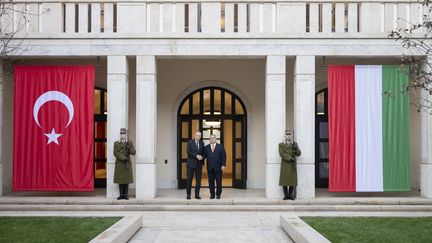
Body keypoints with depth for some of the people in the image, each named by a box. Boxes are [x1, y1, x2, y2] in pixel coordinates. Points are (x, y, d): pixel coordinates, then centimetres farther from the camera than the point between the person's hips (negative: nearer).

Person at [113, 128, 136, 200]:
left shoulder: (129, 143, 6)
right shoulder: (116, 143, 6)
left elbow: (134, 152, 2)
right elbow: (116, 153, -4)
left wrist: (128, 149, -17)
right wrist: (124, 158, -15)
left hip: (127, 164, -1)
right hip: (119, 164, 1)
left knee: (126, 179, -1)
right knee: (120, 180, 3)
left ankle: (125, 195, 5)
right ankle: (121, 194, 10)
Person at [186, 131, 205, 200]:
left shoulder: (202, 143, 13)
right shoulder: (190, 142, 0)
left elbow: (203, 153, 16)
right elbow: (189, 152, -10)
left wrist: (201, 157, -2)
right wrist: (196, 156, -18)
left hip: (199, 164, 4)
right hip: (191, 163, -4)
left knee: (198, 180, 3)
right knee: (189, 180, -2)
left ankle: (197, 194, 10)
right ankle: (188, 194, 5)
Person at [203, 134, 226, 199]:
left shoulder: (220, 147, 4)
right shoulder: (206, 147, 9)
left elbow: (224, 156, 1)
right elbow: (204, 156, 5)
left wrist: (223, 165, -8)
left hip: (218, 167, -1)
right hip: (210, 168, 2)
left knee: (219, 182, 1)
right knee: (211, 182, 4)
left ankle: (218, 195, 11)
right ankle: (212, 195, 13)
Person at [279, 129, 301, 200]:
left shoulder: (294, 144, 13)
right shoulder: (281, 144, 7)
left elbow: (299, 154, 6)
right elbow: (282, 154, -7)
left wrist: (295, 148, -14)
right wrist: (290, 158, -17)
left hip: (293, 165, 2)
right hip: (285, 164, -2)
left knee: (293, 180, 0)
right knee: (284, 180, -3)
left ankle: (290, 194, 9)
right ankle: (286, 195, 6)